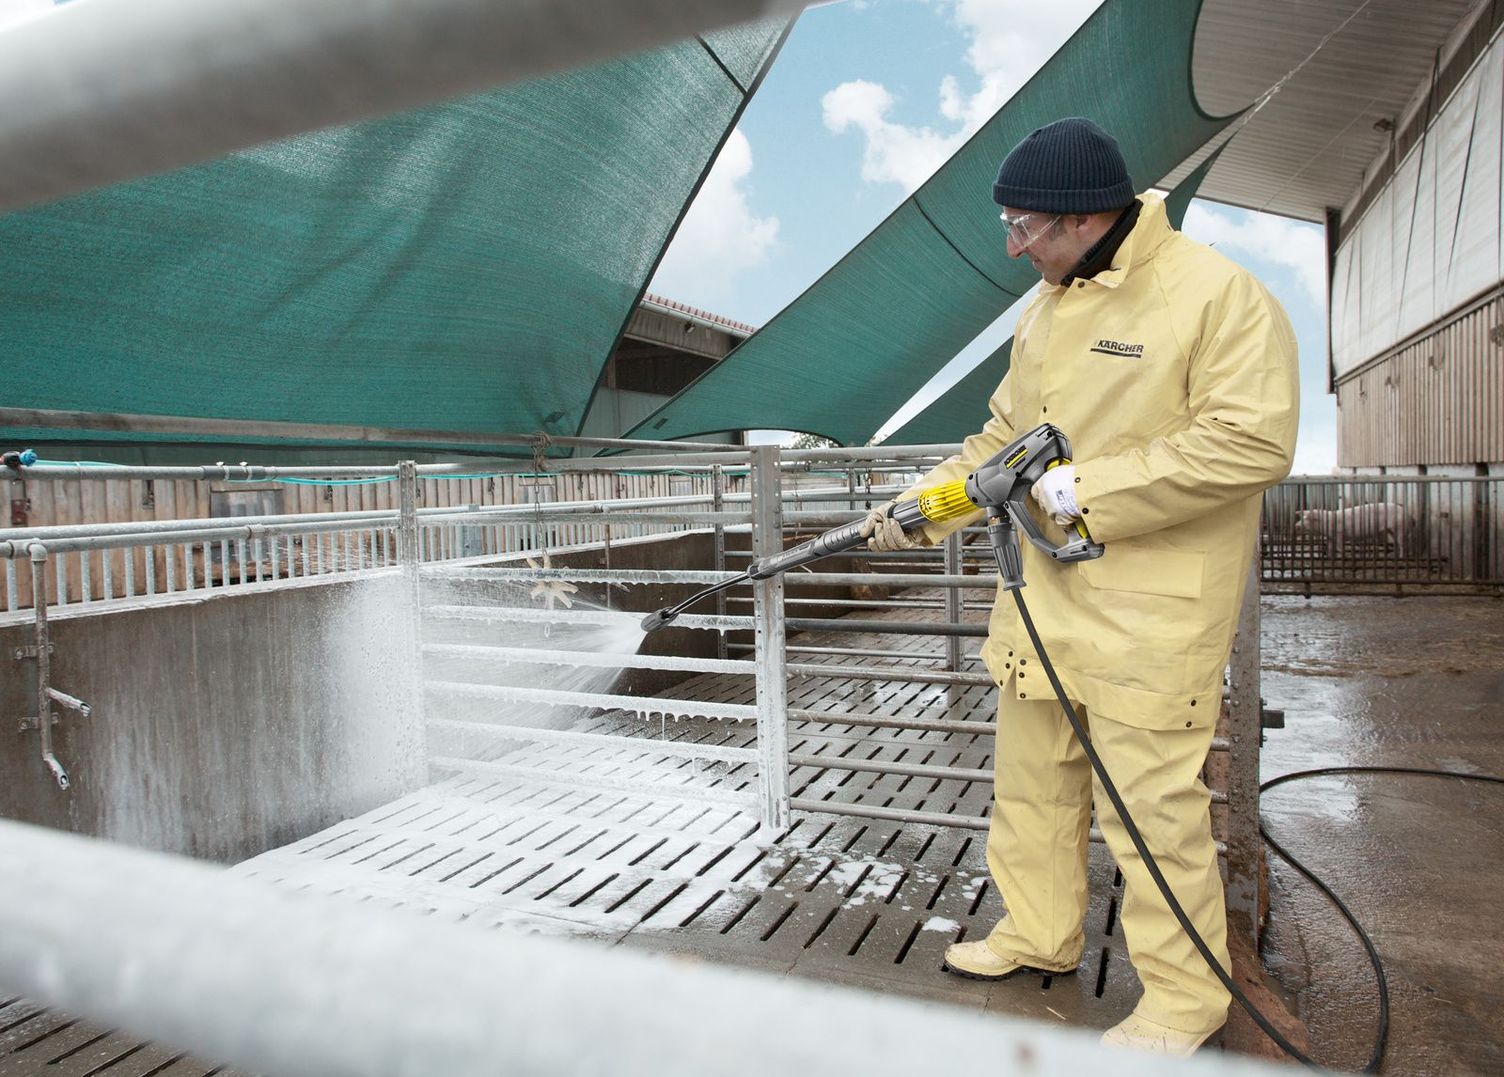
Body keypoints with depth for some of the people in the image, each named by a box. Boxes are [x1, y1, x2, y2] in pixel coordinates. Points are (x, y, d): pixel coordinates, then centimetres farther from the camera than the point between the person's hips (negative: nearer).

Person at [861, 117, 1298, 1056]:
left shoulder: (1220, 296, -14)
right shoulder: (1048, 310, 12)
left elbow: (1253, 444, -22)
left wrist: (1084, 488, -22)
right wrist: (922, 508, 9)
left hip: (1154, 613, -8)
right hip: (1046, 598, 8)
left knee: (1153, 804, 0)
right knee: (1031, 779, 17)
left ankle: (1187, 996, 22)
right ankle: (1041, 934, 38)